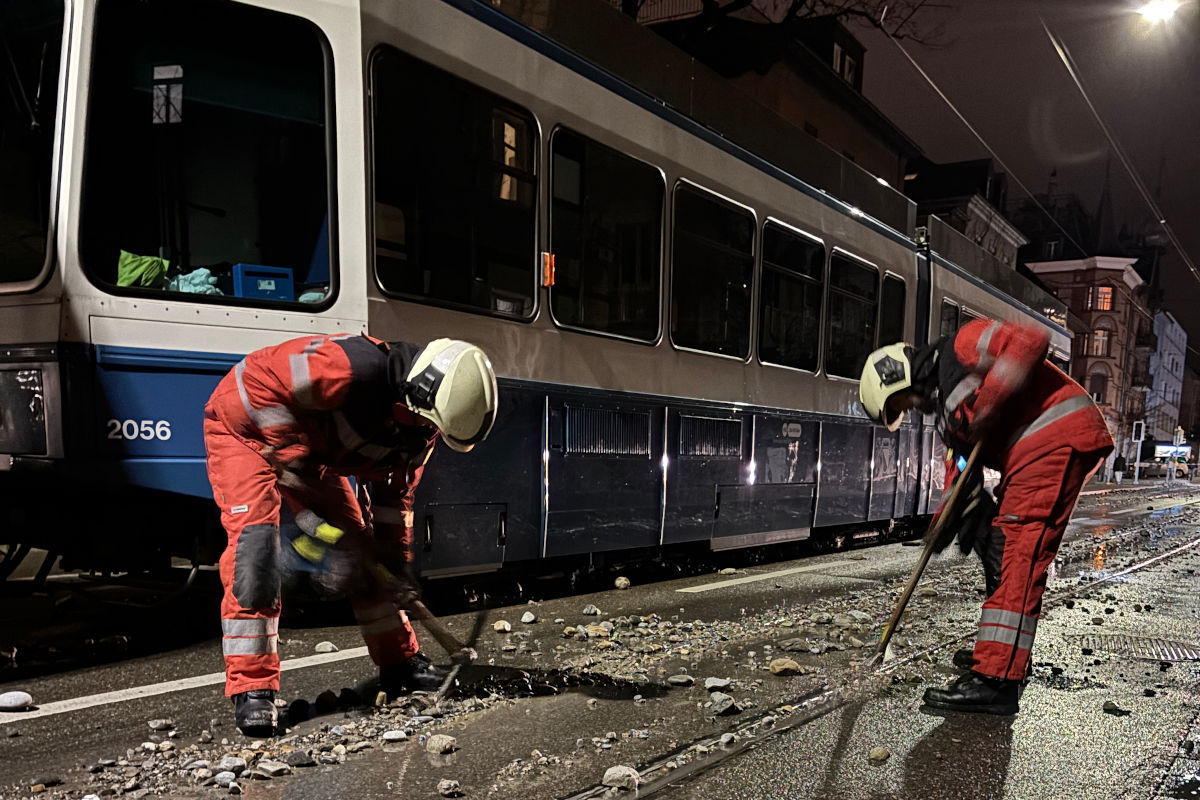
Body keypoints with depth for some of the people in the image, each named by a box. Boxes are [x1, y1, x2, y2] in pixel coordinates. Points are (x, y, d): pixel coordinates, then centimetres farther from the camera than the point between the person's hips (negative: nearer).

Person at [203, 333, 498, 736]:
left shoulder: (419, 423, -11)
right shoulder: (355, 367, -39)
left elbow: (395, 488, 4)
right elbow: (261, 383, -35)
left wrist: (397, 557, 1)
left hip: (311, 450, 8)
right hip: (246, 426, -7)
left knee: (359, 543, 5)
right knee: (256, 537, -25)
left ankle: (399, 662, 19)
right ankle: (251, 689, -17)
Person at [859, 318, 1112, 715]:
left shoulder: (960, 346, -5)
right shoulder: (945, 410, 22)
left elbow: (1029, 341, -18)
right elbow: (961, 463, 18)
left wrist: (987, 403, -23)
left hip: (1057, 439, -11)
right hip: (1027, 457, 11)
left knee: (1018, 552, -16)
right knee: (997, 548, 17)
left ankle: (996, 680, -19)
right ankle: (1005, 651, 32)